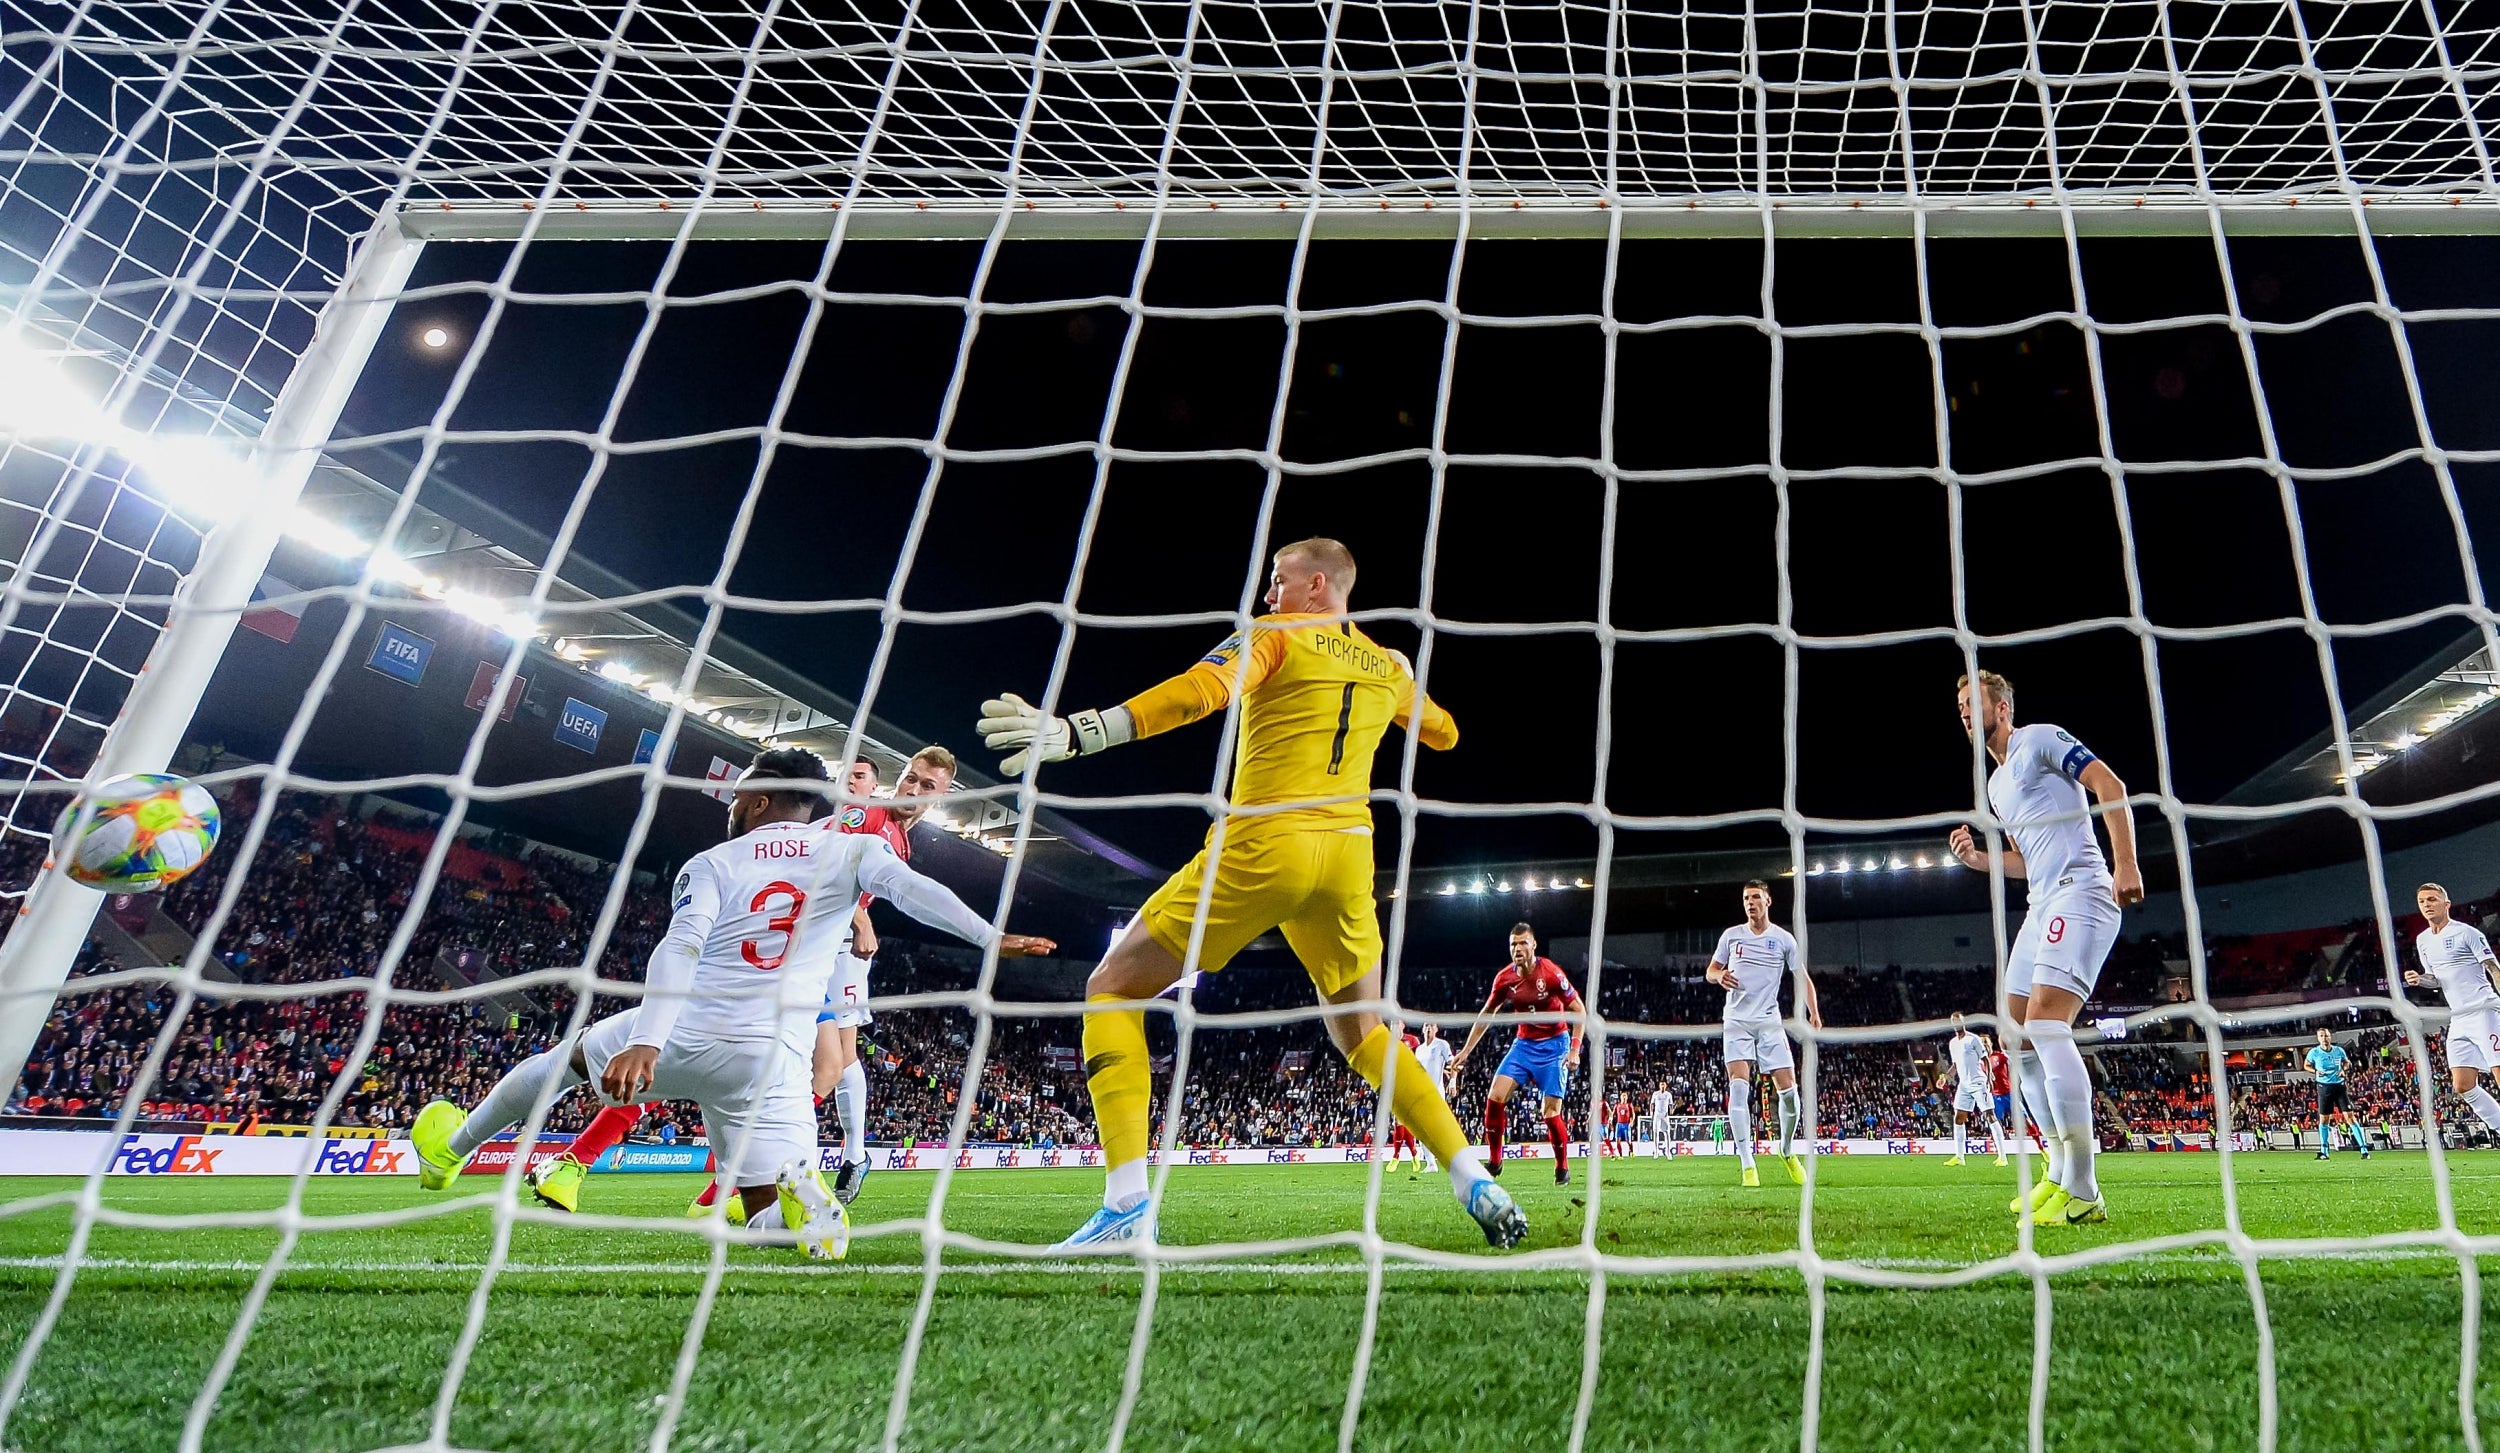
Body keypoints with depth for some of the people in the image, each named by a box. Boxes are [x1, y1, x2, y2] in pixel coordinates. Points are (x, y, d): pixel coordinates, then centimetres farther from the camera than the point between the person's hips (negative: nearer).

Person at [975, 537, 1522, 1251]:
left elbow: (1202, 691, -18)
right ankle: (1476, 1185, 9)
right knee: (1364, 1034, 23)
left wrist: (1074, 731, -26)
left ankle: (1128, 1206, -8)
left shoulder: (1273, 635, 2)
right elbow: (1442, 733, 36)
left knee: (1113, 988, 4)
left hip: (1262, 845, -6)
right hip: (1349, 857, 6)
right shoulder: (1388, 666, 18)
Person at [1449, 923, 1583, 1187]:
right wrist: (1465, 1051, 8)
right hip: (1523, 1044, 4)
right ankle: (1495, 1161, 2)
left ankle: (1562, 1168, 14)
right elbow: (1486, 1015, 9)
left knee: (1550, 1113, -10)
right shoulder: (1505, 978, -5)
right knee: (1495, 1097, -11)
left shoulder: (1551, 972, -18)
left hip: (1554, 1045, -4)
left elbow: (1578, 1010, -11)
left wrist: (1574, 1050, -19)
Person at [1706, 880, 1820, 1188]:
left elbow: (1803, 978, 5)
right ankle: (1747, 1166, -13)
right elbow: (1710, 971, 13)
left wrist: (1814, 1013, -10)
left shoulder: (1783, 938, 4)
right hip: (1736, 1020, 0)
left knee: (1788, 1089, -6)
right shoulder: (1731, 935, 8)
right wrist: (1719, 975, -11)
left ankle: (1787, 1151, 22)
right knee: (1739, 1085, -15)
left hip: (1770, 1022, 0)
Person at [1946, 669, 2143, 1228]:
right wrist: (1977, 858, 11)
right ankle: (2061, 1174, 13)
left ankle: (2081, 1193, -20)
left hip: (2080, 892, -10)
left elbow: (2109, 785, -10)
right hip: (2041, 905, 10)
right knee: (2020, 1038, 6)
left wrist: (2125, 864, -20)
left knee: (2046, 1023, -22)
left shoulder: (2041, 739, 0)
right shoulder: (1995, 784, 24)